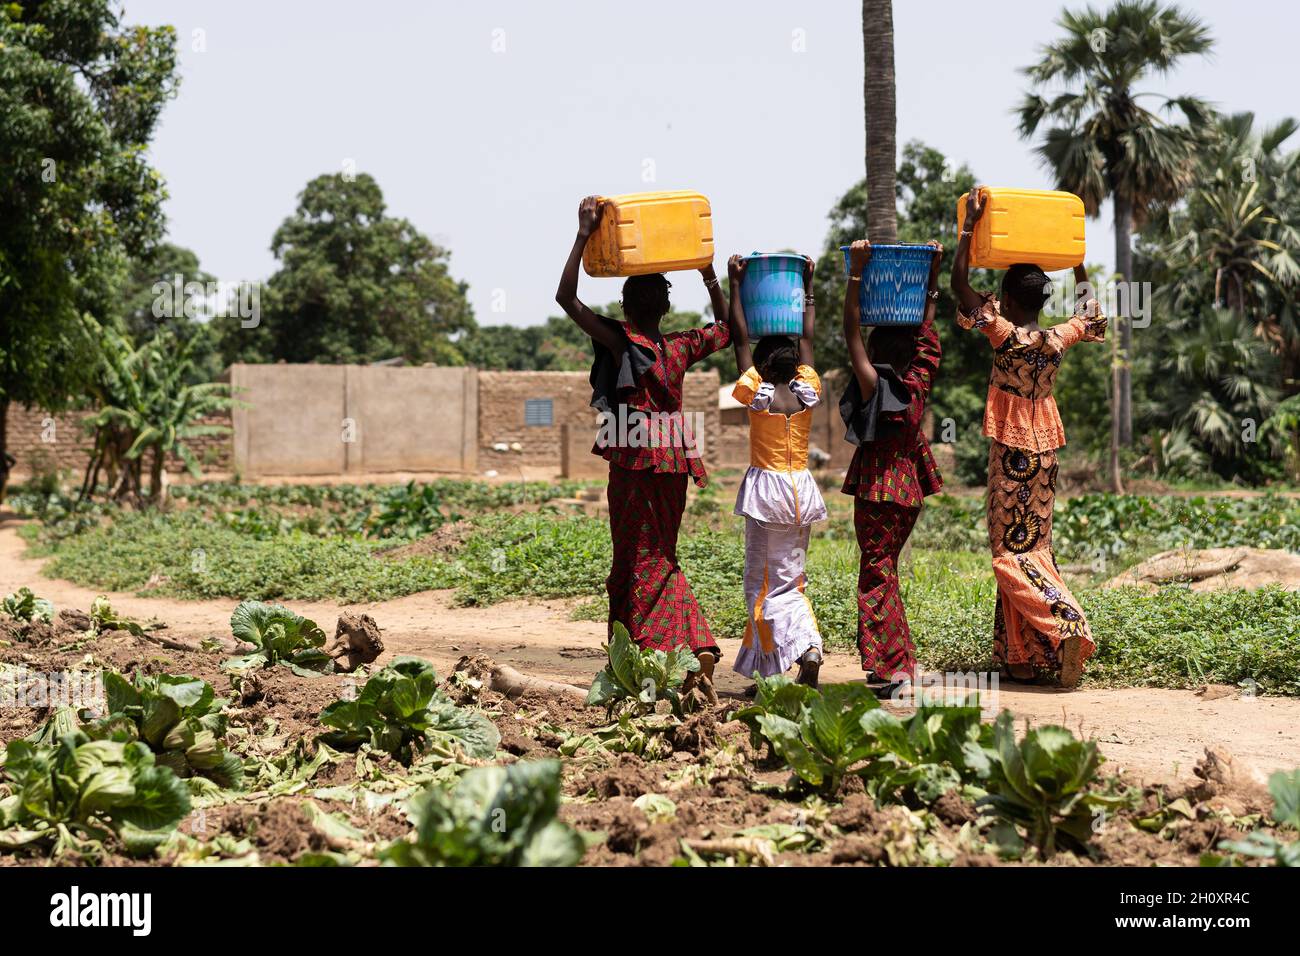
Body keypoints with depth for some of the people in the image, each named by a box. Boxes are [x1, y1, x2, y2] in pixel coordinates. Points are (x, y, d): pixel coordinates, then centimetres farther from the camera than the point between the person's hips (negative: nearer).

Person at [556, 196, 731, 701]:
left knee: (636, 564, 1)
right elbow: (727, 329, 24)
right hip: (674, 463, 5)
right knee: (661, 560, 15)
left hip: (635, 465, -5)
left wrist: (584, 236, -14)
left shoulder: (620, 343, -11)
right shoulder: (681, 347, 4)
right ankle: (697, 647, 1)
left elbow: (567, 298, -15)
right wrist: (710, 275, 20)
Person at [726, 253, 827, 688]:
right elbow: (806, 339, 11)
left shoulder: (757, 395, -10)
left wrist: (735, 285, 2)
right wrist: (807, 287, 19)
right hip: (801, 490, 4)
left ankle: (806, 648, -16)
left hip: (766, 490, -4)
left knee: (763, 582, 1)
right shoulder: (807, 391, -1)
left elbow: (741, 340, -4)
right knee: (788, 579, 13)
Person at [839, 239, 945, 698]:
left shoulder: (873, 385, -15)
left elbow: (852, 331, -18)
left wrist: (856, 274, -20)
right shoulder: (919, 382, -1)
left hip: (877, 491, -6)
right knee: (884, 571, 16)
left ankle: (892, 667, -6)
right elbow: (926, 327, 9)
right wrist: (932, 274, 10)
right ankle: (896, 666, 18)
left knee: (876, 575, -1)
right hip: (911, 489, 6)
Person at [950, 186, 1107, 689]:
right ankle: (1025, 656, 12)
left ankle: (1068, 627, -20)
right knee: (1033, 546, 11)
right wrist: (1076, 261, 25)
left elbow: (960, 285, -16)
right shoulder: (1057, 340, 1)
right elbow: (1090, 316, 23)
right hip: (1045, 452, 6)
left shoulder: (1007, 337, -15)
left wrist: (970, 224, -13)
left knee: (1011, 552, -2)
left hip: (1012, 453, -6)